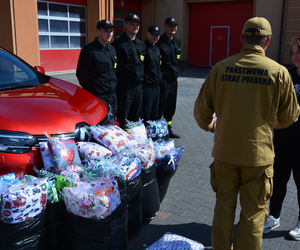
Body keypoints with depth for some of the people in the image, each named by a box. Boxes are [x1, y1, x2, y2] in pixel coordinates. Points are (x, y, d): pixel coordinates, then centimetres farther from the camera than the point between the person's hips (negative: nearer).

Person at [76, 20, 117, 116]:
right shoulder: (89, 50, -10)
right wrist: (90, 92, -1)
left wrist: (114, 87, 14)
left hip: (113, 96, 7)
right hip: (97, 97, -7)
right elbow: (81, 74, -8)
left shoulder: (112, 49, 13)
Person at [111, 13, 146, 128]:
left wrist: (142, 78, 15)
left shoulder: (141, 45, 15)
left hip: (139, 86, 6)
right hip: (124, 87, -6)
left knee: (136, 118, 14)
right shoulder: (118, 43, -6)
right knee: (122, 120, -1)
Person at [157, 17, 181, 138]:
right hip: (163, 79, -8)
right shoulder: (159, 42, -13)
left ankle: (168, 129, 26)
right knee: (160, 105, -4)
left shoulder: (177, 42, 13)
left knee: (171, 106, 14)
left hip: (173, 78, 8)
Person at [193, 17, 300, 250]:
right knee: (254, 211, 13)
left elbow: (201, 109, 1)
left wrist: (208, 125, 23)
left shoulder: (220, 68, -6)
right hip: (259, 152, -2)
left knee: (224, 205, 18)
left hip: (225, 150, 2)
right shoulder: (279, 72, -9)